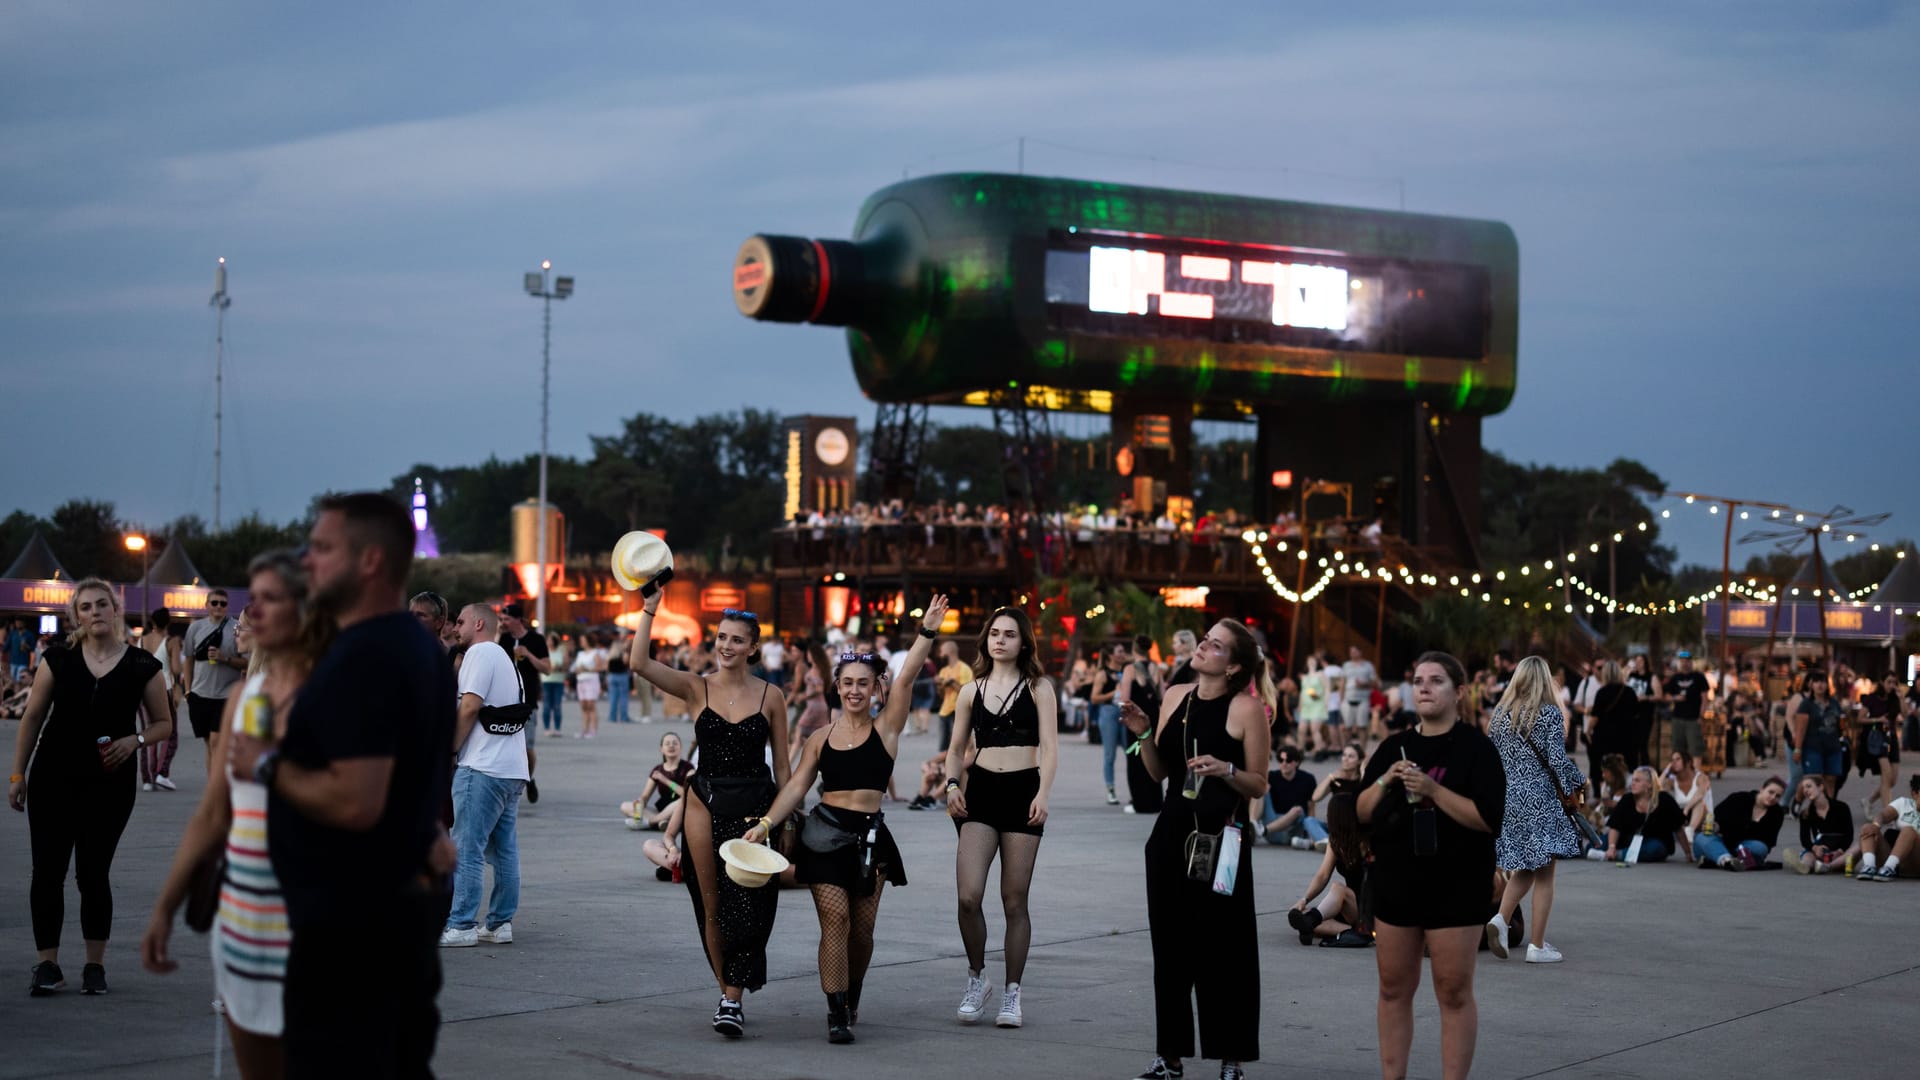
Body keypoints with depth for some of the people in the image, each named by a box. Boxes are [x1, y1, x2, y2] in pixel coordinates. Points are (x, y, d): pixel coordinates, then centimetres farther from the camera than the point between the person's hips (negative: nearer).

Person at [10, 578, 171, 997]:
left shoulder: (142, 666, -2)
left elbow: (163, 723, 7)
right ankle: (48, 965, 8)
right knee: (47, 872, 0)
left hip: (110, 785, -1)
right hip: (53, 781, 1)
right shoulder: (58, 660, 0)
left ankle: (95, 966, 15)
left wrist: (135, 740, -13)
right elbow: (32, 718, 6)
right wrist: (17, 775, 3)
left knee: (93, 874, 3)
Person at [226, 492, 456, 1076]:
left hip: (351, 922, -10)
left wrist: (268, 766, -15)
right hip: (405, 904, 10)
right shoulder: (419, 648, 13)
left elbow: (355, 802, -27)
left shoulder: (361, 660, -20)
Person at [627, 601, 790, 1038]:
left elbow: (781, 765, 6)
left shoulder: (771, 696, 2)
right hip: (706, 801, 1)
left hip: (754, 805, -1)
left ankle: (733, 1001, -8)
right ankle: (725, 993, 17)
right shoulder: (697, 688, 2)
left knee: (747, 906, -9)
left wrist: (787, 821, 4)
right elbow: (639, 663, -11)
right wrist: (650, 608, -14)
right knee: (711, 906, 4)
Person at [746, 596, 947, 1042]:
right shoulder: (820, 738, 8)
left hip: (870, 837, 0)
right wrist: (765, 823, -6)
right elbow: (797, 785, 5)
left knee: (861, 928, 6)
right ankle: (837, 1012, -12)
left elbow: (906, 679, -7)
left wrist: (927, 633, -16)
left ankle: (852, 997, 31)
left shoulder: (886, 728, 3)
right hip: (826, 834, 0)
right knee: (835, 918, -12)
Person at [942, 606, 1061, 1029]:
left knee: (1014, 899, 2)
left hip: (1022, 791, -2)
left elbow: (1049, 746, -4)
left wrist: (1043, 794, -17)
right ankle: (976, 977, 9)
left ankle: (1012, 993, 11)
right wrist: (952, 785, 0)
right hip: (981, 790, 2)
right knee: (968, 896, -12)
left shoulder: (1038, 689, 3)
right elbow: (956, 747, 18)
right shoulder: (971, 692, 12)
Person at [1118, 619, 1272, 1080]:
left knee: (1222, 947, -2)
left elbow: (1259, 786, -5)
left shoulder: (1247, 707, -7)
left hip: (1221, 836, -5)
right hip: (1173, 831, 5)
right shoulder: (1175, 697, 8)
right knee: (1171, 945, 9)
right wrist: (1144, 734, -1)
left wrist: (1225, 770, -22)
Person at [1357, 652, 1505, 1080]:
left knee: (1454, 993, -3)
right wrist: (1384, 781, -8)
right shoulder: (1394, 746, 11)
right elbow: (1362, 812, 11)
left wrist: (1433, 790, -21)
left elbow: (1490, 819, -15)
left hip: (1455, 888, -5)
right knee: (1394, 989, 8)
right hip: (1396, 884, 5)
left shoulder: (1476, 747, -5)